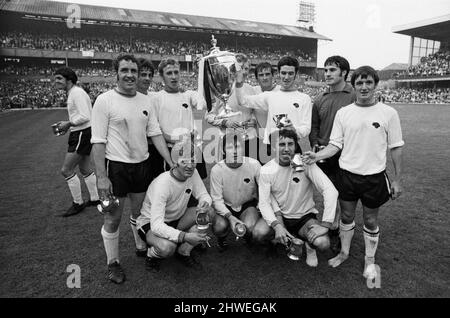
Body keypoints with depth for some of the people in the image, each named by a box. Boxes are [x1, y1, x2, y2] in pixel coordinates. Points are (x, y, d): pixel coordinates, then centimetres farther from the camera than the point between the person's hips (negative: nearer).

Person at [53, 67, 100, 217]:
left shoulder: (77, 93, -17)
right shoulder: (73, 93, 15)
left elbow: (85, 117, -26)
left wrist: (68, 124, -15)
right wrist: (67, 124, 9)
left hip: (82, 134, -11)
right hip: (81, 133, 11)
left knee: (66, 170, -4)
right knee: (85, 169, 17)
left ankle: (78, 203, 9)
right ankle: (95, 199, 29)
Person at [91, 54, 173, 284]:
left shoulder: (145, 101, 5)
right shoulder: (105, 101, -10)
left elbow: (156, 134, 6)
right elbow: (98, 141, -11)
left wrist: (172, 164, 0)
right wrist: (101, 177, -16)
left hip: (142, 164, 5)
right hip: (116, 166, -4)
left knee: (140, 211, 20)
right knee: (113, 218, 8)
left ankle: (141, 247, 42)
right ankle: (113, 263, 27)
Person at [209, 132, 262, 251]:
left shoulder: (254, 165, -17)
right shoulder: (217, 169, -18)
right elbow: (217, 199, -15)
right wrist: (230, 217, -29)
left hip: (248, 204, 0)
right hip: (225, 206, 0)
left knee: (250, 227, -28)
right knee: (220, 227, -29)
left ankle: (248, 237, 13)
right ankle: (222, 239, 12)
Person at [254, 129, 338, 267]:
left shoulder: (305, 163, -17)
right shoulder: (266, 170, -11)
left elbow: (330, 191, -22)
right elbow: (264, 202, -13)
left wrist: (325, 224, -27)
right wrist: (277, 225, -29)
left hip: (305, 217, -1)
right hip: (280, 217, 2)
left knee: (323, 243, -29)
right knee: (259, 233, -27)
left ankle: (309, 244, 11)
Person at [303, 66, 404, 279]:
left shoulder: (388, 113, -5)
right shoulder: (343, 113, 0)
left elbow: (395, 147, -1)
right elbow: (336, 144, 0)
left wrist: (397, 180, 0)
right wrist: (317, 156, -17)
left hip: (374, 176, -1)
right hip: (347, 174, 2)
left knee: (370, 220, 12)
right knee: (346, 215, 15)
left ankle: (370, 260, 33)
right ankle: (344, 252, 37)